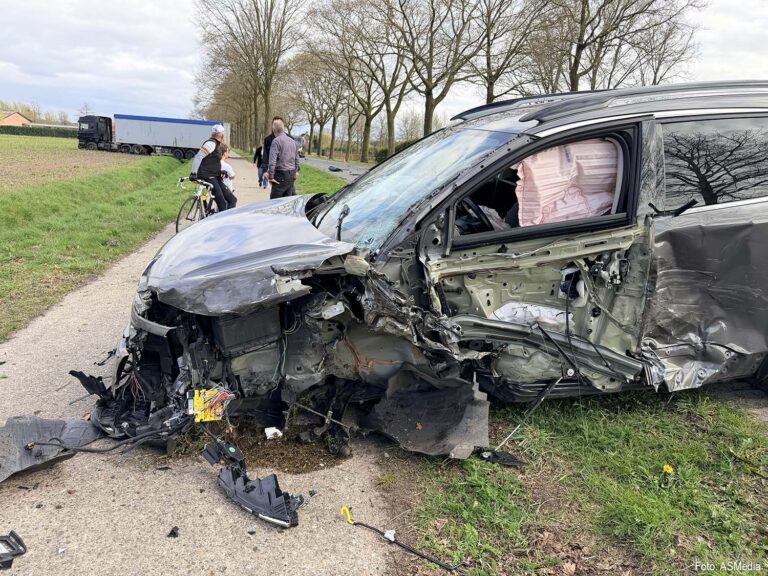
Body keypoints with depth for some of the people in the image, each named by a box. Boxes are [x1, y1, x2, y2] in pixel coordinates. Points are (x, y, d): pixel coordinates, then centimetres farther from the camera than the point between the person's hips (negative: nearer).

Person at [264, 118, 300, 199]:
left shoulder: (276, 141, -10)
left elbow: (272, 160, -17)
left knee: (275, 199, -5)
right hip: (291, 174, 7)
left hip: (281, 174, -7)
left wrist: (271, 176, -15)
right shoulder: (293, 141, 13)